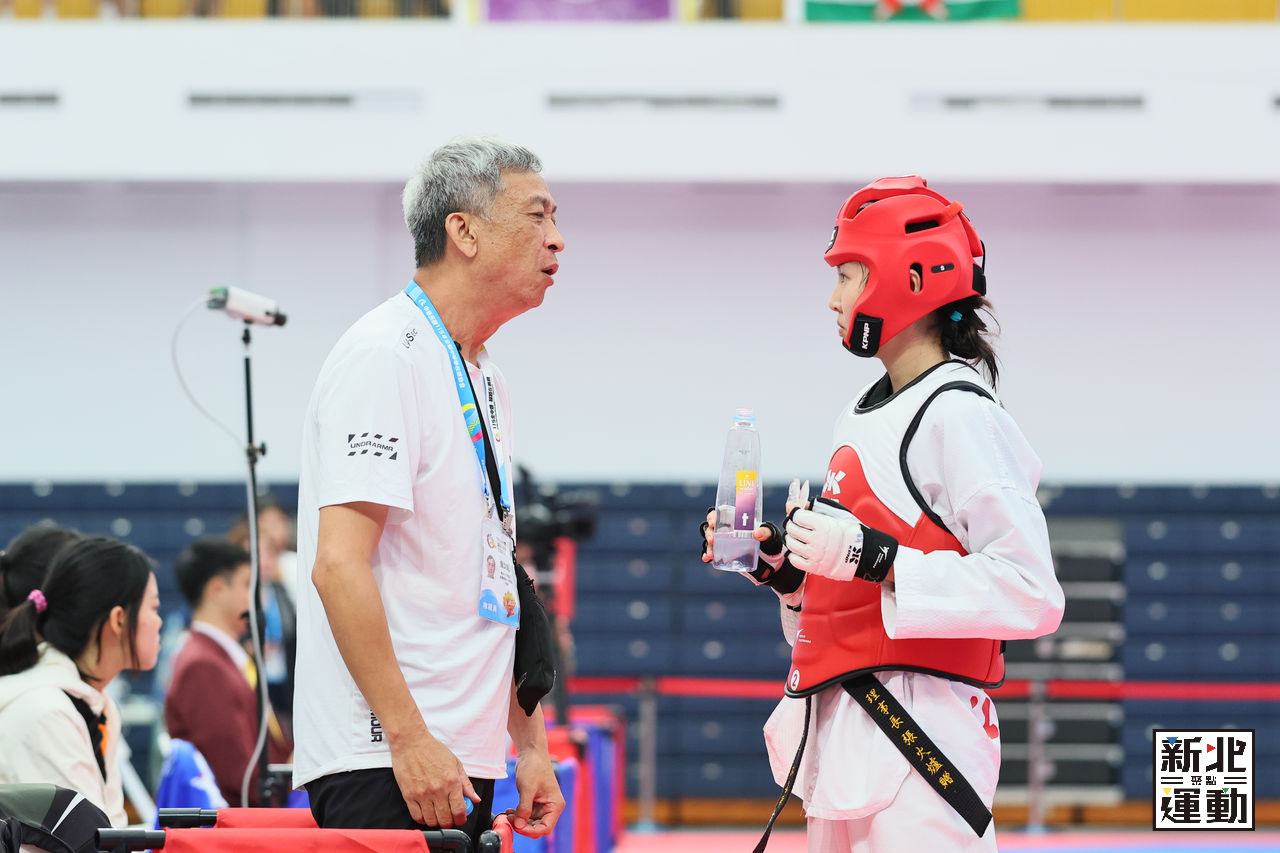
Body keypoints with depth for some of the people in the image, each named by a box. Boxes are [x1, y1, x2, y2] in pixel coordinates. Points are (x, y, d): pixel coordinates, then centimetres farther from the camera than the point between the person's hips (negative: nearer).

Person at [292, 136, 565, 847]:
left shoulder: (483, 380, 19)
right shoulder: (385, 358, -11)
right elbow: (339, 567, -19)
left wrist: (530, 746, 20)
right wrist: (409, 737, -23)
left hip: (459, 761, 9)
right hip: (382, 760, -9)